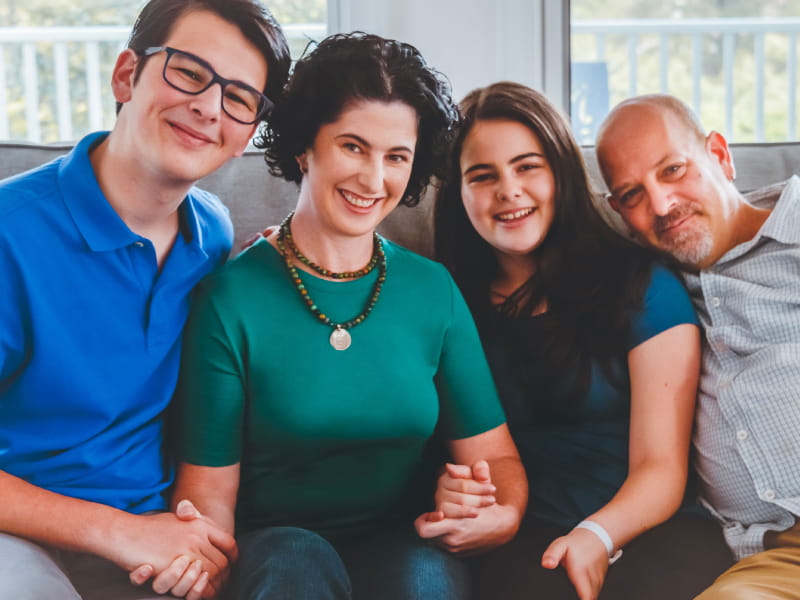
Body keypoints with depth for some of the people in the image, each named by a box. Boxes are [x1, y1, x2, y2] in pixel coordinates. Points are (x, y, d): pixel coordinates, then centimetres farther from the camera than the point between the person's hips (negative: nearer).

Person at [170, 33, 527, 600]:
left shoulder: (433, 289, 2)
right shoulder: (233, 298, -8)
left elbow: (493, 453, 4)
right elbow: (208, 490, -7)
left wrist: (501, 515, -19)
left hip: (408, 546, 2)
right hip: (274, 544, -1)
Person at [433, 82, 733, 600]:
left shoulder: (643, 285, 2)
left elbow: (661, 467, -3)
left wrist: (599, 536, -22)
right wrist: (447, 492, -10)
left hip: (653, 531, 0)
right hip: (527, 535, 1)